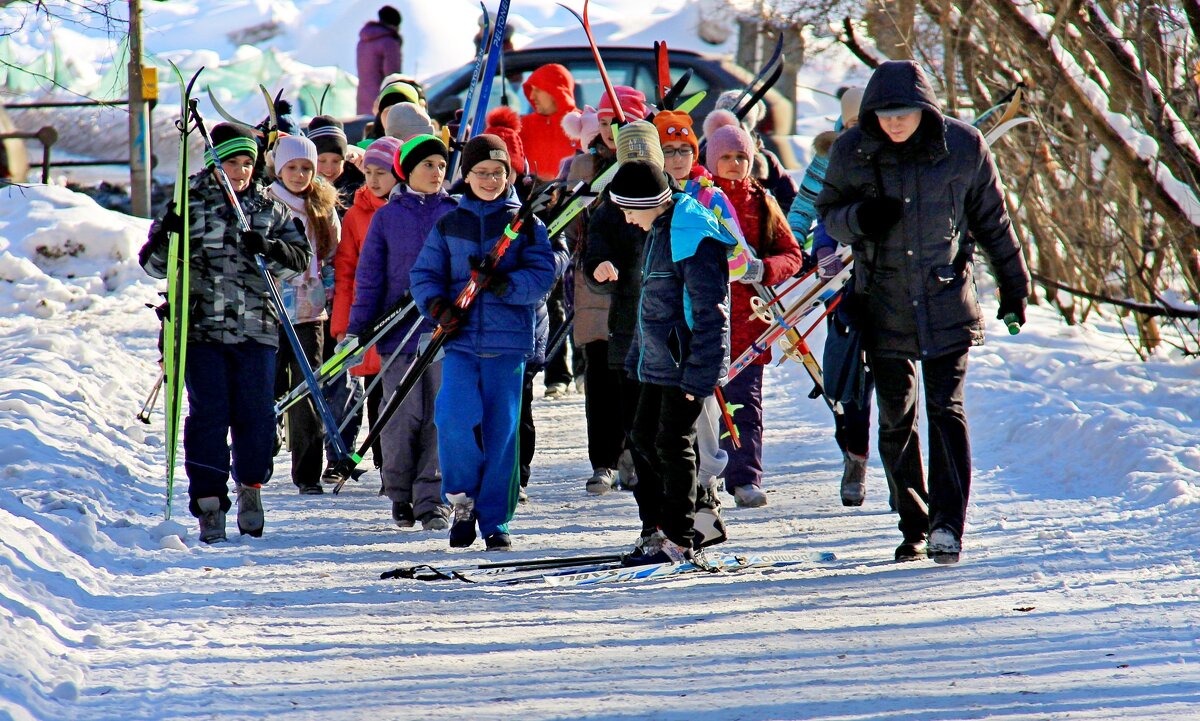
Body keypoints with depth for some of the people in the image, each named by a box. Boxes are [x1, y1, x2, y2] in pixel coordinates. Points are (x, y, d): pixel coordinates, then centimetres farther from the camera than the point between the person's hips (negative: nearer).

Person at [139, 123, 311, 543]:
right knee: (208, 415, -3)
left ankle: (251, 485, 22)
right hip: (202, 327, -2)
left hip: (256, 329, 2)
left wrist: (270, 250, -15)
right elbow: (153, 265, 5)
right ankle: (209, 501, 2)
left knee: (256, 414, 1)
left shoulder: (269, 209, 10)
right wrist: (164, 238, -17)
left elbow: (300, 258, 5)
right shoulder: (190, 206, 4)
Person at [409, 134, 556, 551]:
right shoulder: (449, 224, 11)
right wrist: (438, 307, -7)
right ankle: (462, 500, 5)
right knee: (456, 419, -18)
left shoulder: (526, 224, 6)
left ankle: (495, 521, 12)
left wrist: (501, 283, -20)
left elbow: (542, 277, -3)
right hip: (460, 342, 1)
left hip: (508, 342, -1)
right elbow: (424, 274, 13)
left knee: (502, 431, 0)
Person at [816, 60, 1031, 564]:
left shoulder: (963, 147, -6)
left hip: (948, 300, -2)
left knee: (946, 409, -12)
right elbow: (828, 213, 6)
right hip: (883, 305, 2)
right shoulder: (852, 152, -5)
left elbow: (992, 219, 7)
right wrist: (859, 218, -17)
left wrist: (1013, 284, 12)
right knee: (895, 420, 6)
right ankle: (914, 526, 18)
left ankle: (947, 525, -14)